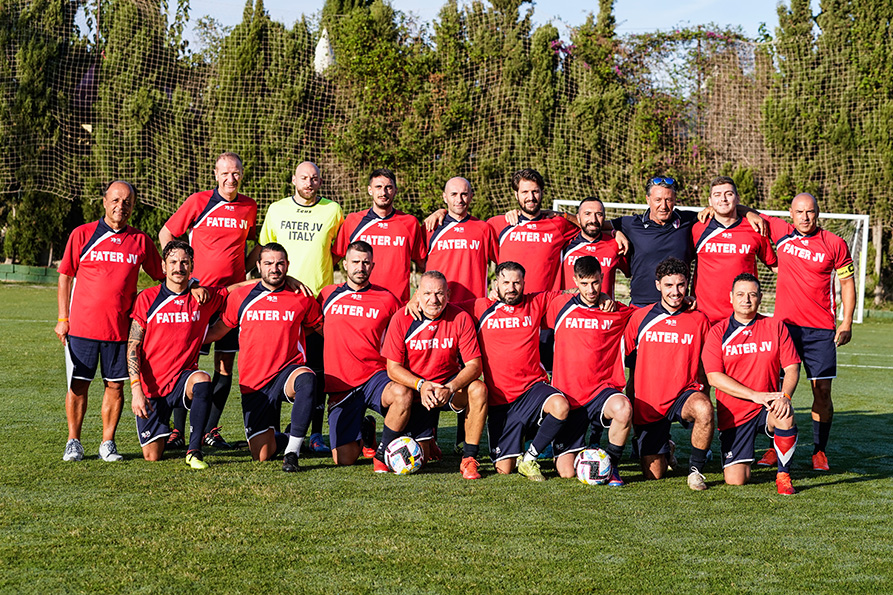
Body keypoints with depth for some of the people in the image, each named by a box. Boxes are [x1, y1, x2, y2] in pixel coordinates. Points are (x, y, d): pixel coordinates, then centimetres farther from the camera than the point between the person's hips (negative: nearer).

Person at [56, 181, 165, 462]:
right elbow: (65, 277, 6)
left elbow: (163, 275, 15)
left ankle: (108, 443, 14)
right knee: (78, 384, 2)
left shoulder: (140, 241, 6)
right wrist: (63, 319, 2)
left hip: (120, 328, 1)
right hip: (82, 325, -1)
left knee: (115, 385, 3)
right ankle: (73, 443, 15)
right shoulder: (82, 235, 2)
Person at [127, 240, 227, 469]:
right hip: (151, 387, 0)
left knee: (203, 381, -37)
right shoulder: (148, 298, -3)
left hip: (182, 378, 1)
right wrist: (137, 390, -13)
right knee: (152, 456, -5)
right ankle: (165, 434, 33)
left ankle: (194, 450, -25)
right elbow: (133, 346, -3)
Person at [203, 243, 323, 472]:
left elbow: (322, 328, 18)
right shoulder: (240, 297, 4)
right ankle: (278, 438, 32)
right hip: (254, 384, 1)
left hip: (288, 372, -1)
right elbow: (218, 330, 17)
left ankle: (293, 450, -31)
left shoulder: (301, 298, 3)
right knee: (262, 456, -6)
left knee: (307, 379, -40)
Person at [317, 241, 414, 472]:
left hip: (375, 376, -1)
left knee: (402, 394, -37)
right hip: (340, 386, 1)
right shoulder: (328, 295, 9)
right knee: (343, 460, -7)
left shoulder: (386, 299, 5)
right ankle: (364, 430, 29)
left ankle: (382, 452, -12)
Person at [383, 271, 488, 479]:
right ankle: (427, 439, 28)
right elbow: (393, 368, -9)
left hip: (449, 386, 1)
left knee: (478, 389, -32)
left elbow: (474, 365, -13)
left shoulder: (461, 318, -10)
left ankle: (469, 458, -20)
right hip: (416, 391, -1)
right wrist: (421, 385, -27)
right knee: (420, 458, -12)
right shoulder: (402, 319, -11)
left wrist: (450, 388, -31)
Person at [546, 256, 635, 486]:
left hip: (603, 390, 0)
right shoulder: (560, 306, 5)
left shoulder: (619, 313, 4)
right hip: (568, 396, 0)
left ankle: (611, 463, -11)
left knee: (623, 409, -38)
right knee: (567, 472, -9)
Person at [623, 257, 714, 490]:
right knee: (653, 474, -2)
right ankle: (663, 448, 35)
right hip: (648, 403, 1)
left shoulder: (699, 320, 3)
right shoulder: (640, 317, 2)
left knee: (703, 408, -38)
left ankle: (696, 469, -16)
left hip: (685, 394, -1)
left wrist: (702, 397, -2)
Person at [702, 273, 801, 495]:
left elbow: (792, 368, 1)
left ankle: (783, 475, -13)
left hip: (767, 408, 1)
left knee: (785, 416, -36)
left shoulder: (775, 327, 4)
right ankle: (742, 458, 27)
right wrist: (756, 395, -18)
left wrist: (785, 396, -20)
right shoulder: (718, 333, -2)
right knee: (736, 480, -11)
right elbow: (714, 377, -10)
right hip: (733, 414, -1)